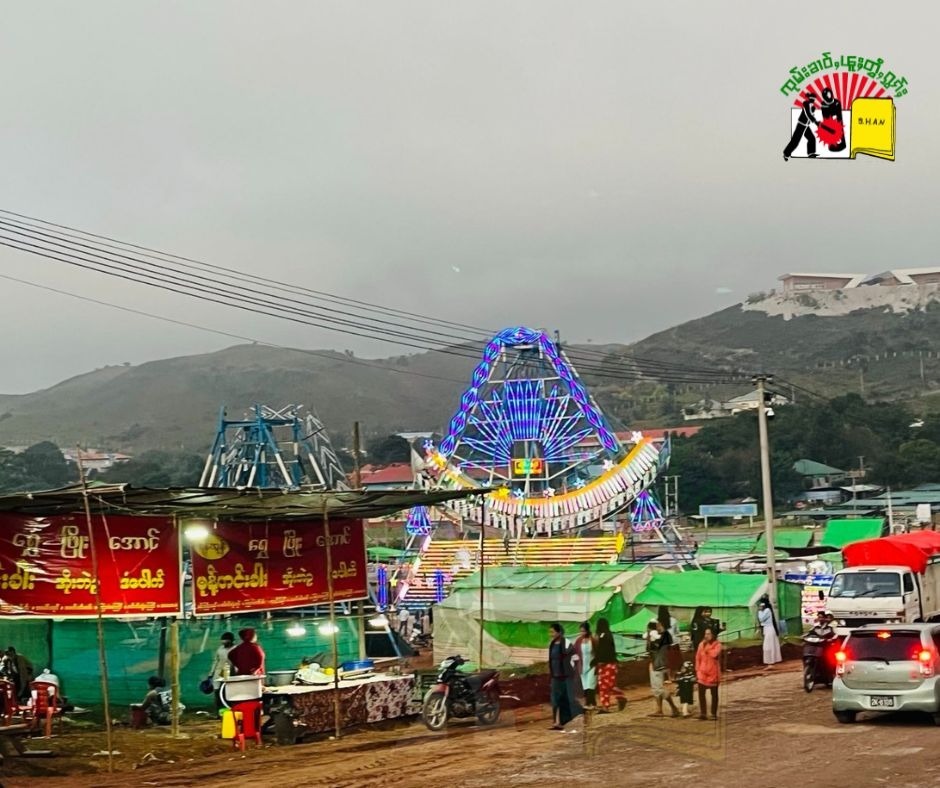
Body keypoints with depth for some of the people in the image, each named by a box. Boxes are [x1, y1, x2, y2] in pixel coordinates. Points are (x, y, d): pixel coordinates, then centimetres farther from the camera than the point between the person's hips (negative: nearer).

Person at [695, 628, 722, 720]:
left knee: (714, 694, 6)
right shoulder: (701, 644, 5)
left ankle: (714, 714, 14)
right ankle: (702, 713, 4)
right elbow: (698, 658, 9)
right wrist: (697, 671, 6)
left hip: (713, 673, -3)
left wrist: (706, 648, -16)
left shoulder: (717, 645, -6)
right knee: (701, 693, -2)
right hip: (702, 672, 3)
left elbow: (714, 654, -25)